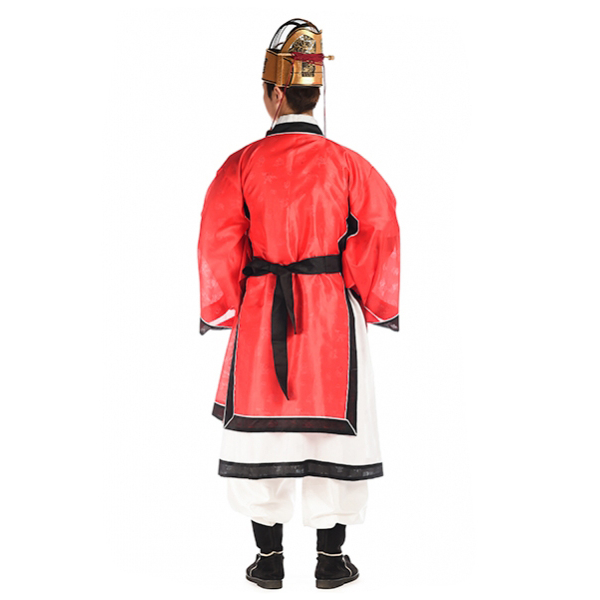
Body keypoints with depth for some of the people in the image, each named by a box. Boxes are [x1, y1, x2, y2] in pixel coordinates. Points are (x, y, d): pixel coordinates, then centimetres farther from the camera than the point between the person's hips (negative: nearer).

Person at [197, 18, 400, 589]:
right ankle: (331, 558, 19)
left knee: (261, 428, 11)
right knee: (332, 430, 9)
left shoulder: (242, 163, -4)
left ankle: (269, 557, 19)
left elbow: (218, 245, -3)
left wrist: (222, 310, 8)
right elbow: (381, 235, -5)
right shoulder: (347, 163, -3)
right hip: (333, 317, 0)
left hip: (260, 317, 0)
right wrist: (376, 306, 6)